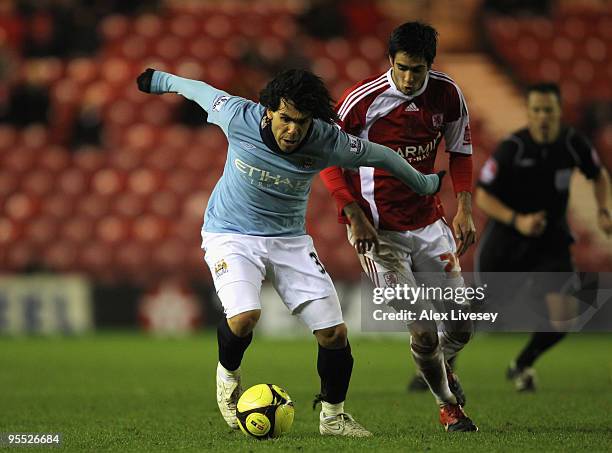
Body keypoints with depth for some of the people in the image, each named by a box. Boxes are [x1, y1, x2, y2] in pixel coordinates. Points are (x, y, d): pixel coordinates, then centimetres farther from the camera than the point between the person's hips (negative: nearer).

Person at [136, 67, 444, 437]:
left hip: (290, 238, 3)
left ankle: (333, 416, 19)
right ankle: (228, 373, 5)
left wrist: (423, 184, 14)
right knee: (245, 315, -29)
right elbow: (201, 90, -1)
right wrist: (160, 80, 18)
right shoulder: (239, 117, -21)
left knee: (334, 332, -5)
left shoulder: (326, 142, -18)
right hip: (230, 235, -2)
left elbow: (378, 155, 0)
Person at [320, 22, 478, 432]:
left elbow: (461, 152, 11)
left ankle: (443, 365, 39)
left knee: (461, 326, 4)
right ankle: (448, 405, 14)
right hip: (379, 231, -4)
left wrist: (465, 209, 0)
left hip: (430, 223, 4)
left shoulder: (448, 94, -4)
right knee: (423, 332, -10)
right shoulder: (363, 99, -16)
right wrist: (355, 216, -14)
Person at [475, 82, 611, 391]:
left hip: (552, 242, 3)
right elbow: (482, 196, -11)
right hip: (506, 240, -3)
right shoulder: (510, 148, -17)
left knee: (562, 320, -10)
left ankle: (522, 366, 18)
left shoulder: (573, 143, -6)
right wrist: (517, 220, -25)